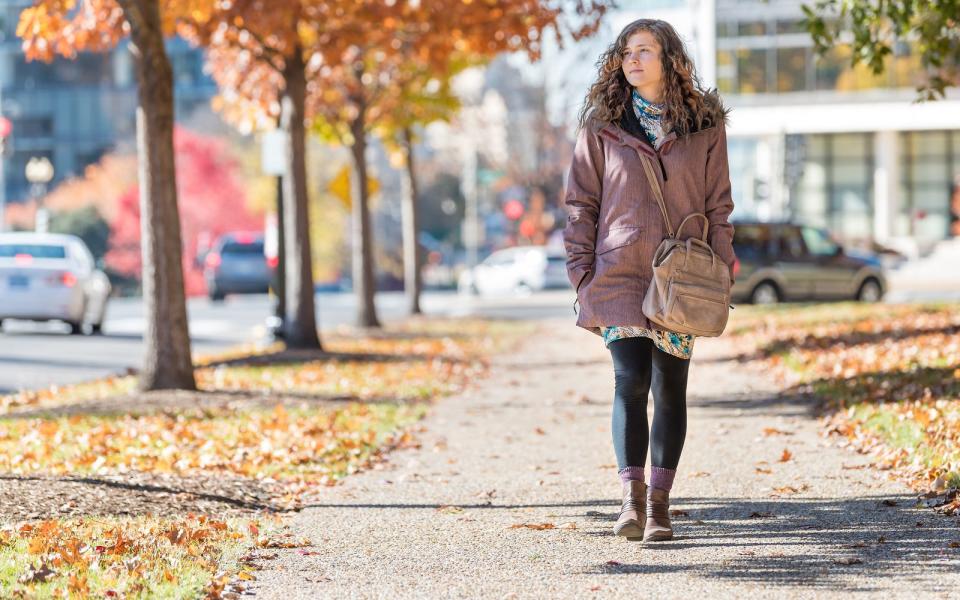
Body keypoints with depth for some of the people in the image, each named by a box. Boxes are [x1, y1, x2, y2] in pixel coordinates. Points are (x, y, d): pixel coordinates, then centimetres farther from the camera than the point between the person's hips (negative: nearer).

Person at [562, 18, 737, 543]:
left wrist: (720, 275, 0)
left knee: (670, 390, 4)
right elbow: (580, 201, 6)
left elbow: (718, 205, 7)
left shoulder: (705, 125, 5)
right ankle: (631, 499, -14)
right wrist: (582, 272, -1)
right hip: (619, 273, -1)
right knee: (631, 381, -13)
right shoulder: (602, 123, 5)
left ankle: (658, 505, 10)